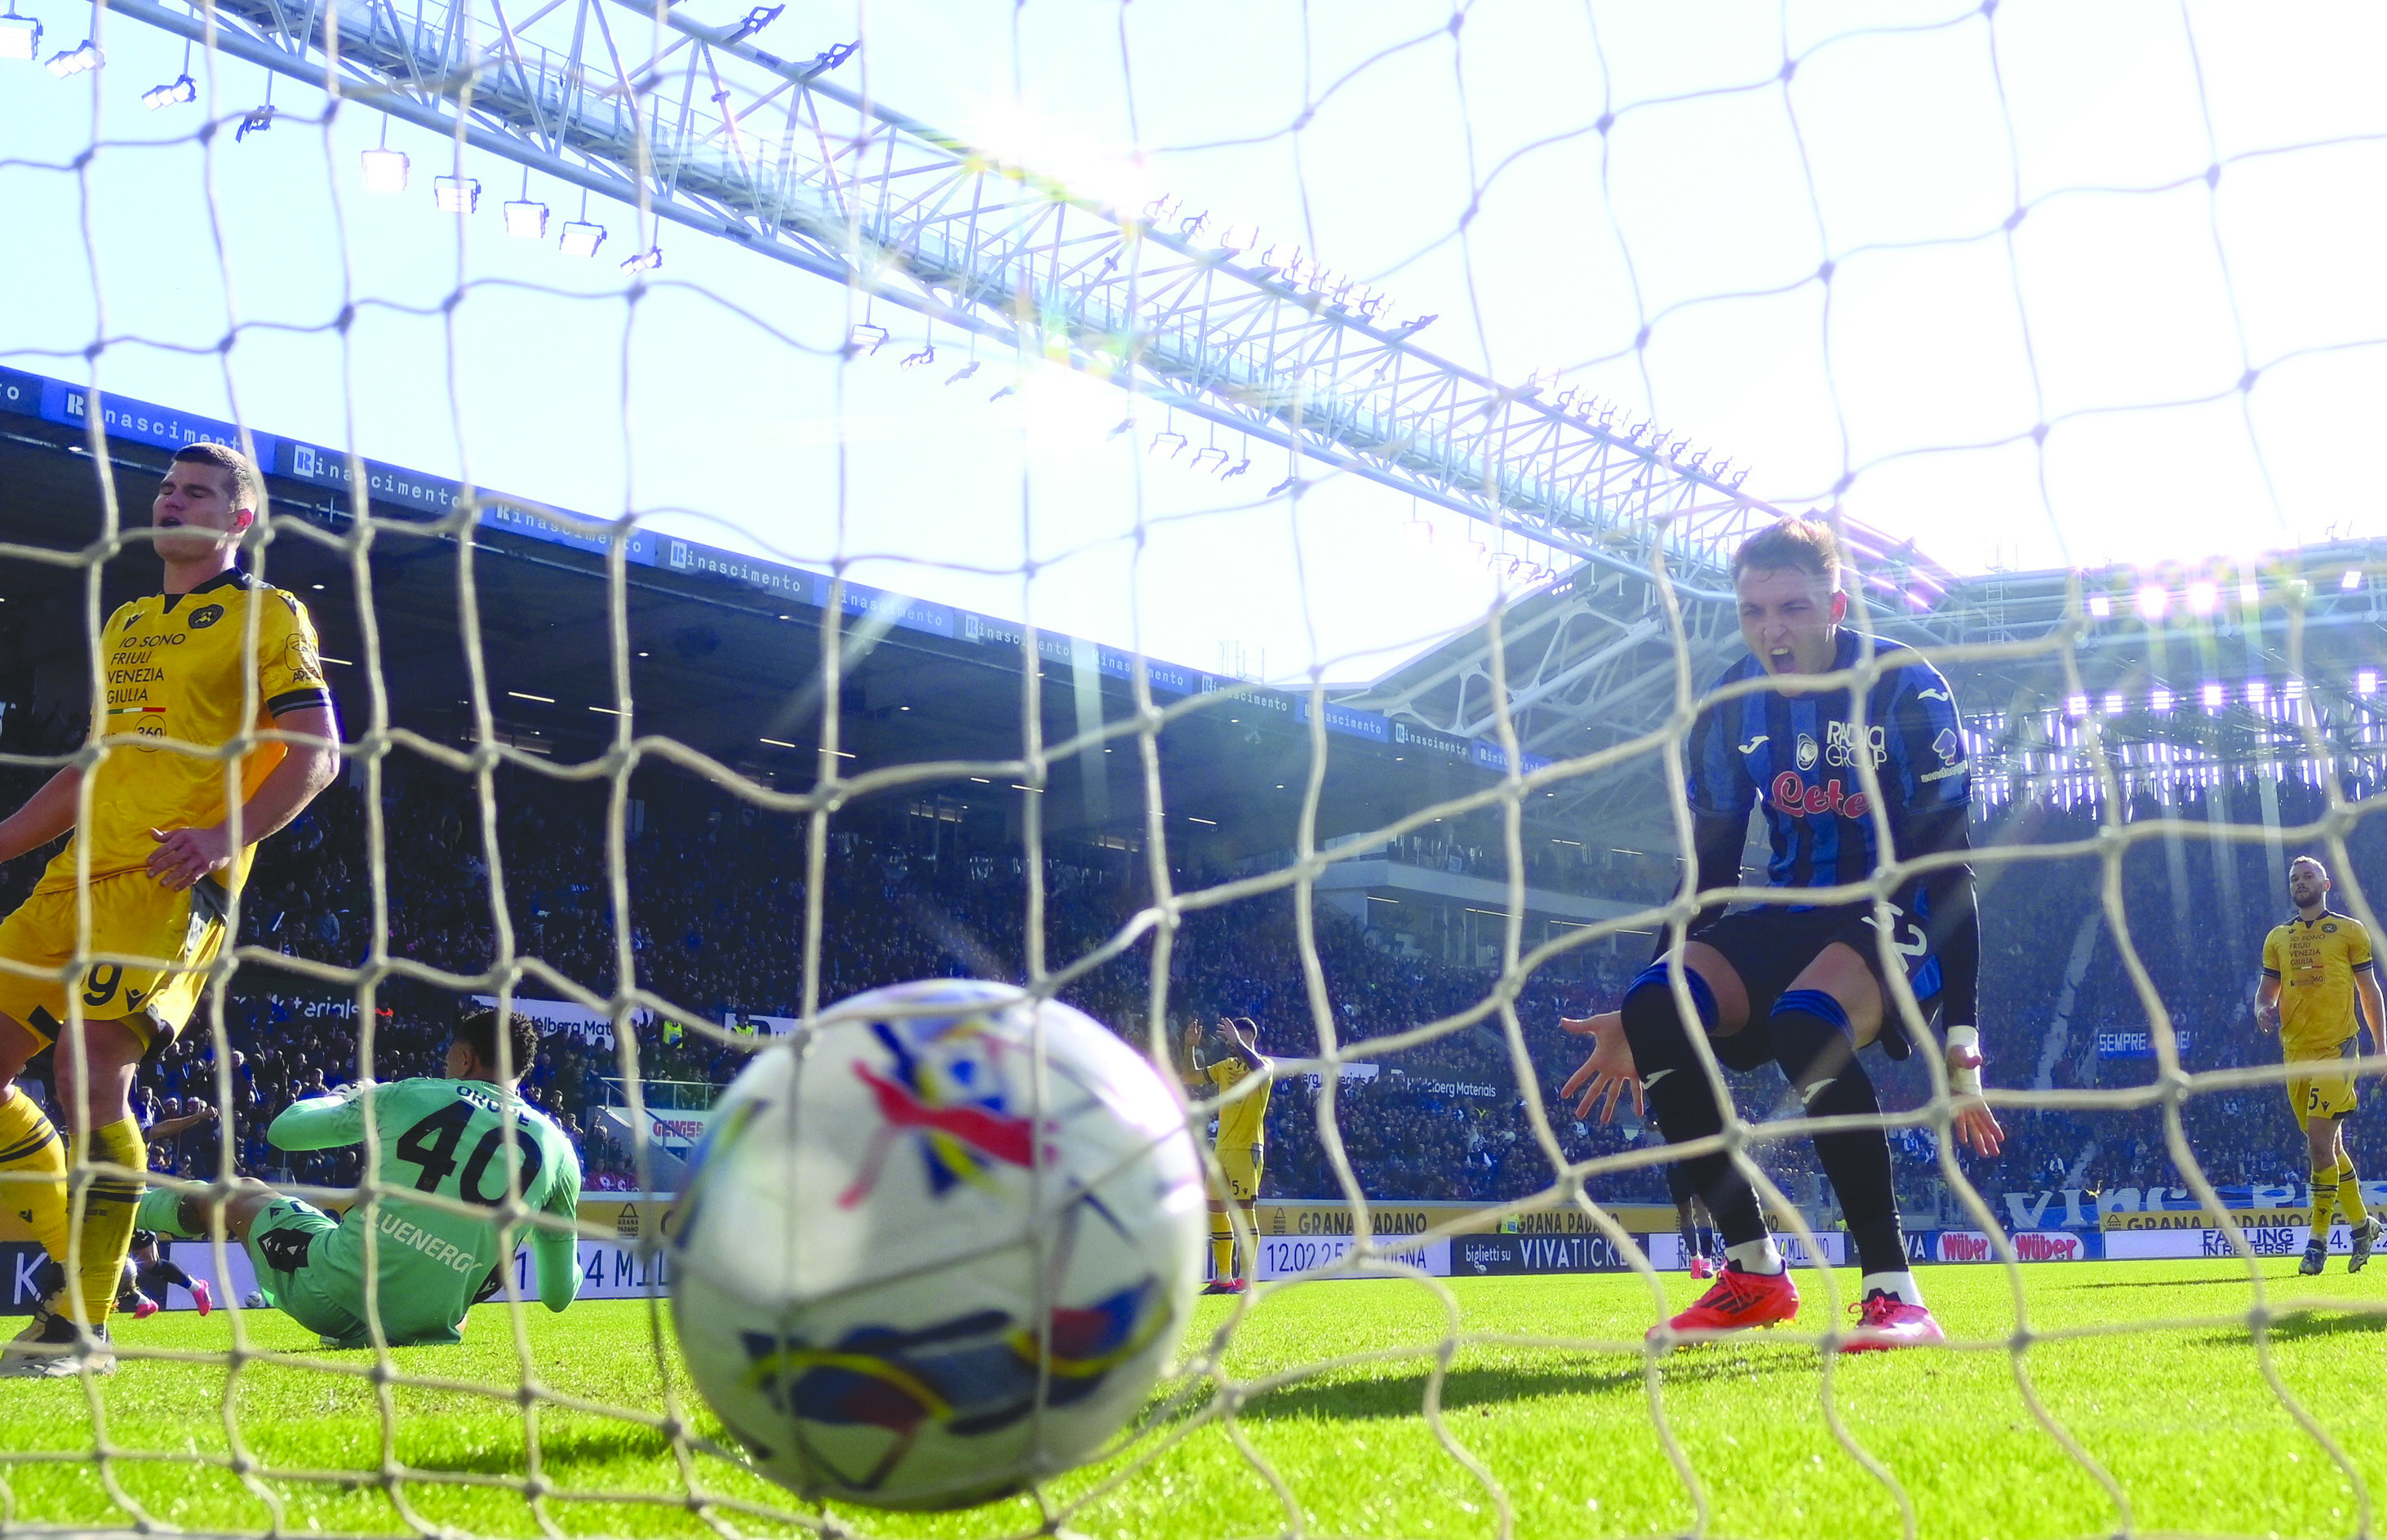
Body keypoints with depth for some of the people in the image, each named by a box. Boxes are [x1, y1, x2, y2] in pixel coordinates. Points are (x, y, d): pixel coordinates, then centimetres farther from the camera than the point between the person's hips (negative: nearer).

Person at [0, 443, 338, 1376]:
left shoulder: (266, 616, 2)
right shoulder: (125, 624, 24)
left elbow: (318, 752, -7)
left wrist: (225, 836, -21)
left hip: (171, 882, -8)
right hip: (78, 879, 8)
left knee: (90, 1075, -17)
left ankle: (83, 1326, -9)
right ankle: (76, 1257, 17)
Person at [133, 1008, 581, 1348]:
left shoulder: (406, 1096, 1)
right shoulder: (557, 1149, 3)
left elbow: (282, 1131, 14)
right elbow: (560, 1296, 9)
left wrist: (347, 1097, 33)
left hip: (333, 1295, -1)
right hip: (423, 1327, 1)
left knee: (244, 1196, 27)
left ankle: (135, 1207, 54)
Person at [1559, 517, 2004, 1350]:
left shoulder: (1908, 689, -13)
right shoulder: (1731, 707, 2)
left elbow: (1949, 871, -13)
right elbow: (1709, 873, 10)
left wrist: (1961, 1039, -20)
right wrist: (1635, 1019, 7)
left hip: (1899, 920, -5)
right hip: (1789, 916, 5)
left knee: (1803, 1026, -37)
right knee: (1655, 1011, -23)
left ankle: (1894, 1294, -26)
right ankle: (1753, 1270, -10)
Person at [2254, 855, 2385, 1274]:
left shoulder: (2349, 930, 4)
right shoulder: (2278, 937, 14)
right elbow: (2267, 991, 16)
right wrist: (2263, 1009, -8)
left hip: (2337, 1048, -5)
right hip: (2296, 1052, 5)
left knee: (2320, 1142, -14)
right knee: (2328, 1145, 10)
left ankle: (2318, 1239, -8)